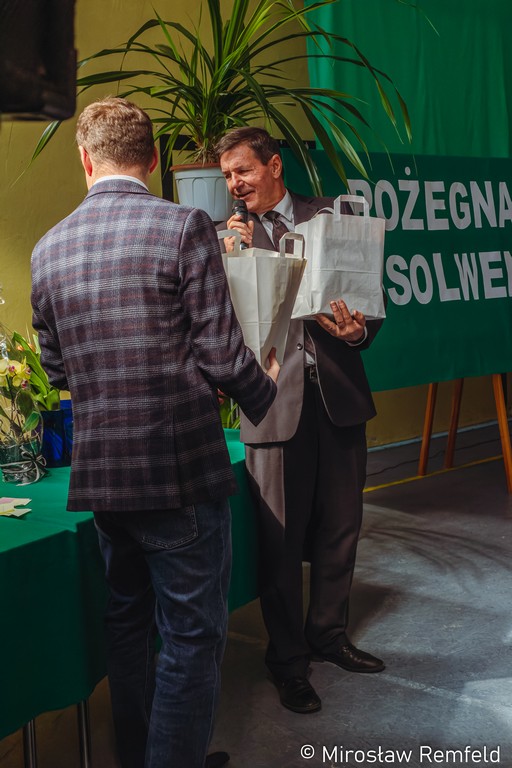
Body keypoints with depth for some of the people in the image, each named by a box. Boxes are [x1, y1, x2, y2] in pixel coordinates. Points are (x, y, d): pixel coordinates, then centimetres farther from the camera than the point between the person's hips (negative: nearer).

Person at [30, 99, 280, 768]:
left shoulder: (47, 248, 5)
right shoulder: (184, 226, -11)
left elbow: (56, 370, 13)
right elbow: (222, 356, -13)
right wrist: (264, 390, 8)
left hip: (99, 473, 6)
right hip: (181, 468, -6)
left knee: (128, 624, 21)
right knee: (192, 637, 5)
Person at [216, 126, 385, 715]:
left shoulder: (333, 215, 8)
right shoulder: (227, 237, 5)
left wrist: (359, 332, -15)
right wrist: (231, 258, -16)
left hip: (338, 396, 2)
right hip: (275, 402, -2)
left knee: (339, 527, 14)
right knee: (281, 538, 5)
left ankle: (327, 634, 36)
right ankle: (287, 659, 23)